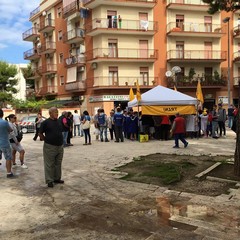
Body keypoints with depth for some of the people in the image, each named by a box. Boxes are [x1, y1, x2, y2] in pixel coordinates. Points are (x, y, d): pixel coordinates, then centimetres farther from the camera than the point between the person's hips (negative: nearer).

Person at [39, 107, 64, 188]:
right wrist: (46, 140, -5)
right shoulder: (46, 122, -8)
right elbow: (40, 133, -3)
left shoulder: (59, 122, 9)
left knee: (58, 163, 14)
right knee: (49, 164, 1)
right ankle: (49, 180, 10)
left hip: (60, 146, 6)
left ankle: (57, 178, 27)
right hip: (50, 147, -6)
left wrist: (60, 140, 12)